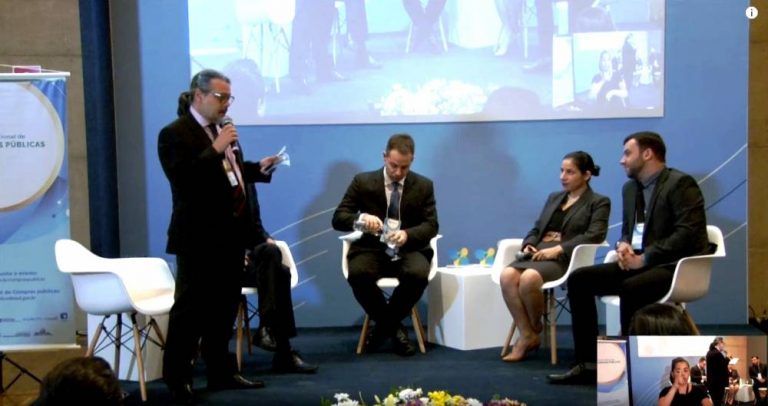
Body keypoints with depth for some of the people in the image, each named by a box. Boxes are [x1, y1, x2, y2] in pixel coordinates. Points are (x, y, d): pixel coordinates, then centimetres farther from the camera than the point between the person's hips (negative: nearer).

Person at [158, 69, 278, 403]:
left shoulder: (220, 130, 14)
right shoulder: (175, 133, -12)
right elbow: (182, 178, -25)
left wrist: (258, 169, 9)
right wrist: (216, 150, -27)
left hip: (230, 234, 9)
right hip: (200, 238, -8)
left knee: (224, 308, 14)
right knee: (190, 309, -2)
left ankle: (221, 372, 24)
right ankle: (176, 379, 6)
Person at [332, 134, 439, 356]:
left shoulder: (424, 186, 6)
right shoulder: (362, 182, 2)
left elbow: (431, 225, -1)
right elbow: (338, 218, -2)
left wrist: (407, 234, -24)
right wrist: (360, 218, -27)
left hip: (408, 250, 1)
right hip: (372, 250, 0)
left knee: (418, 274, -35)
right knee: (357, 274, -35)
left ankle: (385, 323, -6)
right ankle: (392, 326, -10)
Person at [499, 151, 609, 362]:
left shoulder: (599, 202, 7)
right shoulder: (553, 198, 27)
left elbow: (594, 235, -8)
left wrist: (558, 249, -19)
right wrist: (528, 245, 0)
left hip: (565, 258, -6)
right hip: (537, 254, 6)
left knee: (529, 278, -36)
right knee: (507, 275, -28)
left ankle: (535, 330, -9)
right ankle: (527, 335, -19)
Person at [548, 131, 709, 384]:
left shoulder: (680, 184, -10)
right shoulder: (631, 187, 16)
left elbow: (688, 234, -21)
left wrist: (644, 258, -23)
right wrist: (623, 245, -2)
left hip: (676, 265, -8)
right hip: (638, 263, 9)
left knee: (631, 288, -37)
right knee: (579, 279, -7)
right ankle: (588, 364, -7)